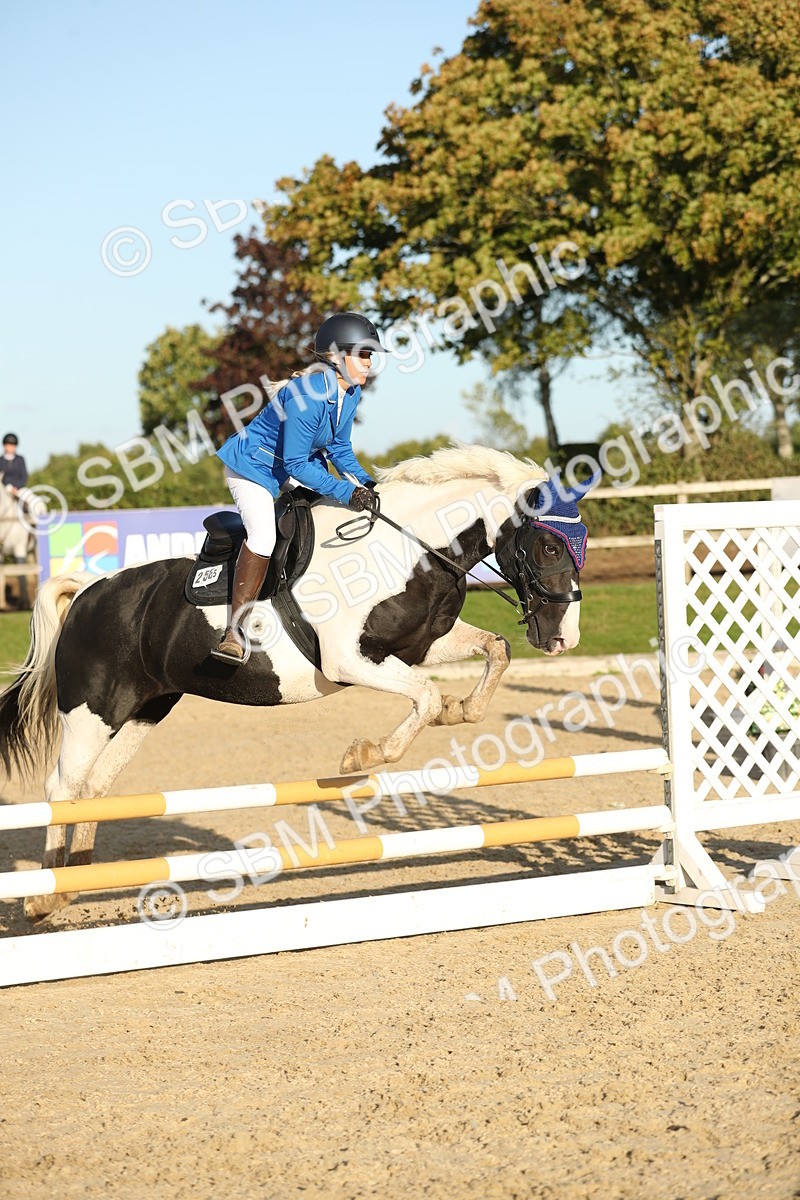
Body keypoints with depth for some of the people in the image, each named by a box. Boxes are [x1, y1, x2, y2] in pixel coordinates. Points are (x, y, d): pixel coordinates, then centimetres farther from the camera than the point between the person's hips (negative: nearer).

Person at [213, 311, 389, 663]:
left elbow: (339, 448, 4)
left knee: (361, 504, 5)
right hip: (253, 465, -9)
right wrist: (346, 493, -32)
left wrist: (365, 484, -11)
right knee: (263, 532, -29)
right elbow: (295, 464, -30)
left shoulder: (351, 392, -7)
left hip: (297, 463, 9)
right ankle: (235, 631, -27)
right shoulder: (307, 395, -33)